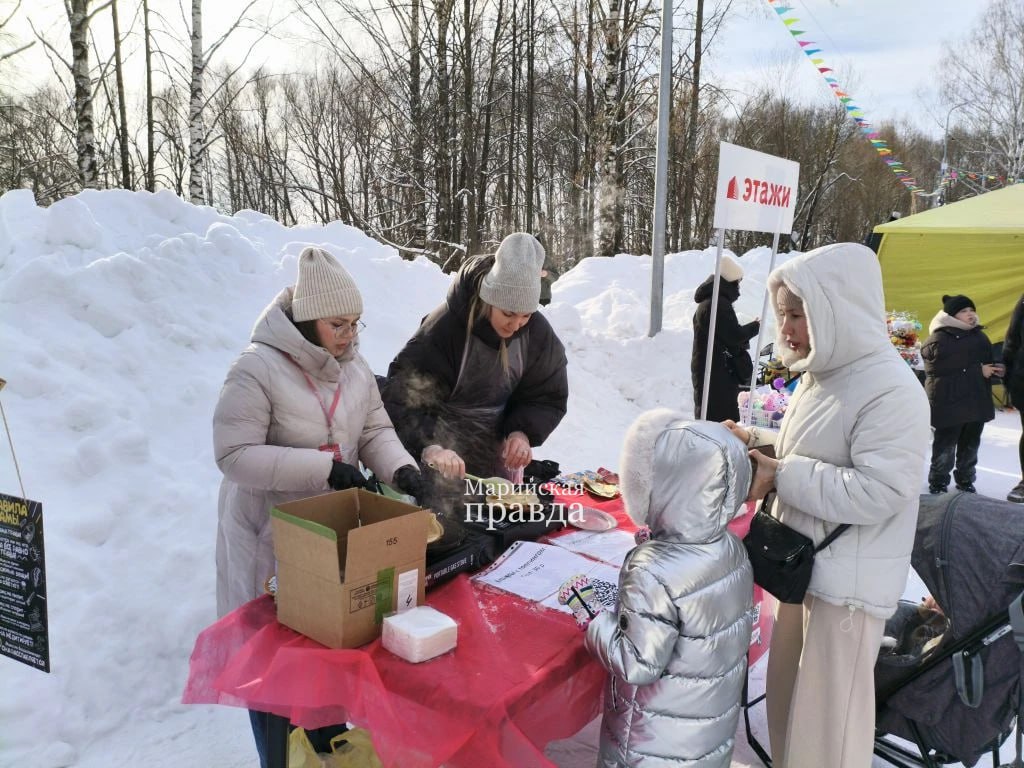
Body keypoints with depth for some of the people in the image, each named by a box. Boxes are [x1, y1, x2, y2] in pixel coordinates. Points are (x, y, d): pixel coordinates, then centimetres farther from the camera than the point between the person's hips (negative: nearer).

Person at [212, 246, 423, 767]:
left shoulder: (355, 368, 1)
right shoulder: (257, 369, -19)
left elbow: (375, 431, 4)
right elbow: (234, 455, -23)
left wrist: (400, 468, -17)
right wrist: (323, 468, -28)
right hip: (272, 534, -5)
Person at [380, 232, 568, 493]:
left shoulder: (537, 333, -10)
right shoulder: (444, 328, -25)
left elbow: (549, 396, 1)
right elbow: (401, 400, -28)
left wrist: (523, 431, -18)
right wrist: (428, 446, -45)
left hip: (495, 455, 4)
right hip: (446, 455, -4)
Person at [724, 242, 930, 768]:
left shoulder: (892, 392, -21)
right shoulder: (821, 375, 8)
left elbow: (878, 492, -27)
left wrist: (779, 478, -24)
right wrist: (755, 441, 4)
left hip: (848, 583, -9)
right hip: (803, 565, 9)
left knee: (828, 716, 6)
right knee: (788, 699, 22)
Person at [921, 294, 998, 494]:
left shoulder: (980, 337, 14)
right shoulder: (939, 340, -11)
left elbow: (988, 361, 24)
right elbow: (941, 369, -22)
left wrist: (996, 369, -1)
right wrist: (978, 370, -17)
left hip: (977, 402, 7)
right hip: (950, 403, -7)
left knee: (970, 445, 15)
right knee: (945, 446, -2)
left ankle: (966, 480, 29)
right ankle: (938, 482, 12)